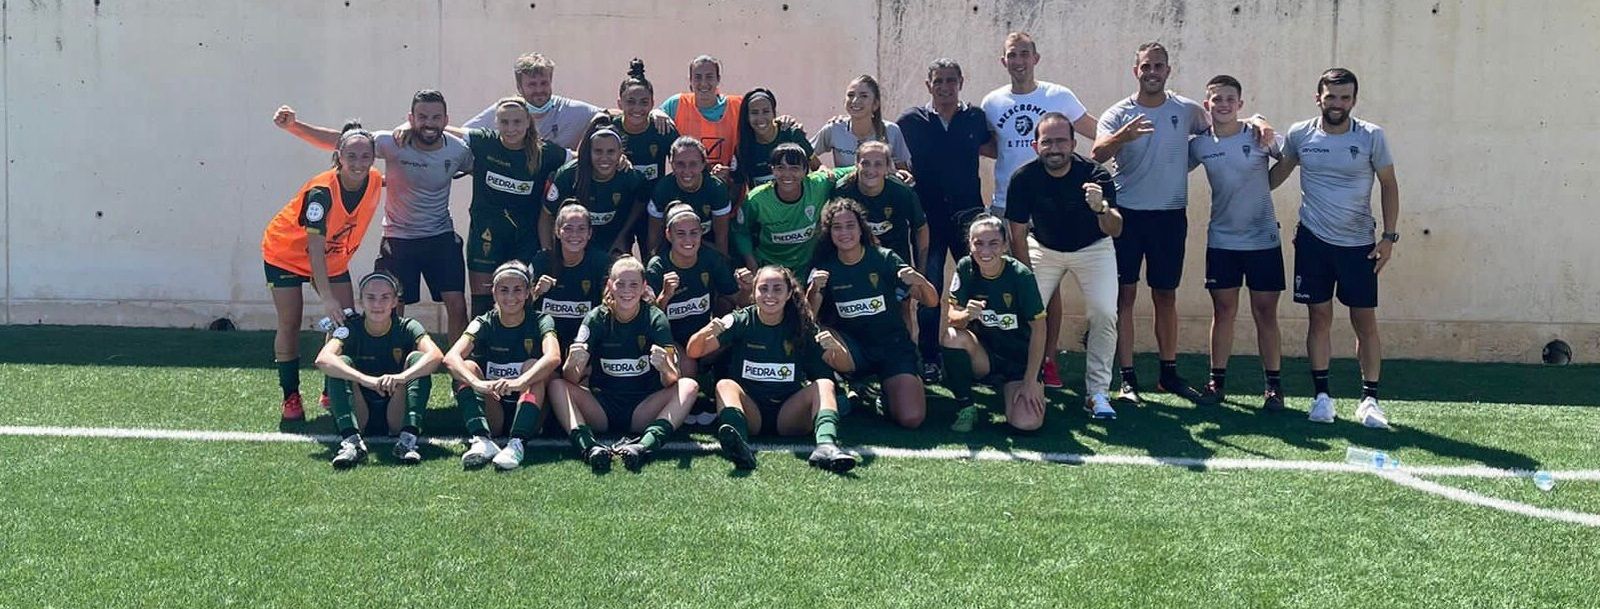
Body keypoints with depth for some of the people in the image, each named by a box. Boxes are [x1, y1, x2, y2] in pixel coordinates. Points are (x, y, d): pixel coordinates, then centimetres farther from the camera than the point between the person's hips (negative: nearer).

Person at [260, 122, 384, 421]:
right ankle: (291, 397, 9)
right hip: (287, 253, -5)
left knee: (347, 322, -1)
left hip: (333, 258, 5)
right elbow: (315, 249, -36)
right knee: (289, 323, -3)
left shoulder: (374, 181, -19)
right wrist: (326, 298, -42)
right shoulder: (321, 191, -35)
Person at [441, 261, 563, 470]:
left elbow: (553, 357, -27)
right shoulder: (484, 324, -1)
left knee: (533, 366, -25)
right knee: (467, 367, -19)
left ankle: (517, 443, -41)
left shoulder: (539, 322, -4)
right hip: (492, 417, 1)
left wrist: (520, 382, -45)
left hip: (529, 413, -1)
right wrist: (478, 384, -41)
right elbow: (451, 357, -21)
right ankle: (482, 440, -38)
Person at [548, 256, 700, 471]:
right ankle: (588, 447, -42)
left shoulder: (655, 318, -4)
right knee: (557, 385, -21)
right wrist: (573, 364, -35)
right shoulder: (597, 318, -2)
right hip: (601, 405, 1)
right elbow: (571, 379, -11)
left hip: (644, 409, -1)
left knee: (689, 386, -24)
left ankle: (644, 446, -43)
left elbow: (671, 381, -15)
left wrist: (664, 367, -39)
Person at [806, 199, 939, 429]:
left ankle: (911, 379, 14)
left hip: (892, 345, -1)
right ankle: (855, 386, -4)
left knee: (911, 419, -20)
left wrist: (920, 281, -32)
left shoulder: (884, 259, -8)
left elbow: (931, 302, -10)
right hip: (852, 348, 1)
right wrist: (815, 290, -30)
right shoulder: (824, 266, -3)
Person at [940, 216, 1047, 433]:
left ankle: (1008, 389, 14)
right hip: (984, 354, 2)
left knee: (1026, 423, -23)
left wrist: (1030, 381, -15)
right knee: (951, 337, -30)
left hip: (1020, 360, -2)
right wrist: (965, 315, -36)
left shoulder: (1021, 275, -20)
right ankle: (965, 407, -9)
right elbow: (952, 315, -10)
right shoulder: (965, 268, -11)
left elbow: (1038, 328, -15)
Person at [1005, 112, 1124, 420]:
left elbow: (1115, 230, -34)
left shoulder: (1095, 175, -27)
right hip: (1043, 247, 1)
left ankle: (1096, 391, -4)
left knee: (1105, 314, -16)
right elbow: (1018, 236, -14)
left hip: (1092, 247, -1)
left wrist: (1101, 208, -56)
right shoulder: (1023, 179, -22)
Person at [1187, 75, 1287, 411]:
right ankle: (1217, 380, 17)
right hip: (1222, 240, 2)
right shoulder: (1199, 145, -1)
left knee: (1265, 313, 2)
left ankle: (1274, 384, 10)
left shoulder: (1259, 135, -7)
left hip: (1263, 239, -2)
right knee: (1223, 310, 8)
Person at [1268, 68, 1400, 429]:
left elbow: (1388, 186, 2)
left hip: (1359, 244, -1)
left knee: (1365, 321, 2)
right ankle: (1322, 395, 12)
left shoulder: (1372, 136, -5)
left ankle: (1369, 399, 10)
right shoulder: (1300, 135, -1)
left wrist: (1389, 236, -3)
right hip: (1314, 240, 1)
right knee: (1320, 317, 3)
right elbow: (1277, 175, 15)